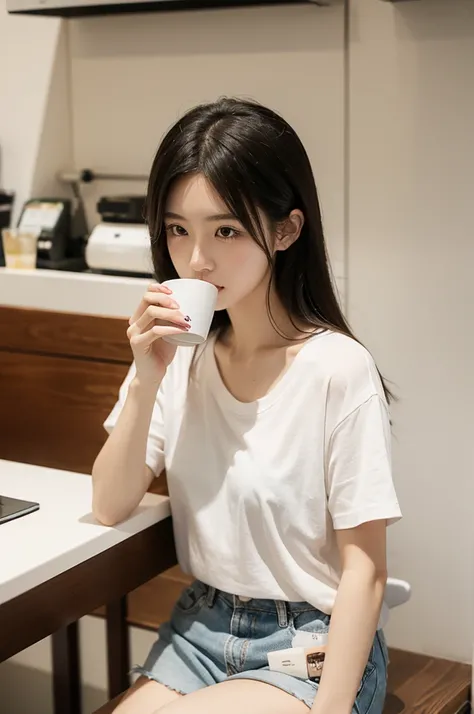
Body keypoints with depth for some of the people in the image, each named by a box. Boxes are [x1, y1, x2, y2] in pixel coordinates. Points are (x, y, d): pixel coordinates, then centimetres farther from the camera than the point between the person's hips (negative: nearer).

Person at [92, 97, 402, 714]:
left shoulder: (337, 368, -19)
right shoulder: (178, 352, -1)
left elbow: (365, 569, -15)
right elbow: (111, 507, -2)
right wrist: (146, 382, -15)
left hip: (312, 642, -4)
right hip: (201, 624, 5)